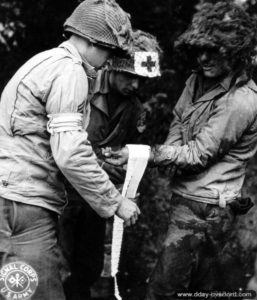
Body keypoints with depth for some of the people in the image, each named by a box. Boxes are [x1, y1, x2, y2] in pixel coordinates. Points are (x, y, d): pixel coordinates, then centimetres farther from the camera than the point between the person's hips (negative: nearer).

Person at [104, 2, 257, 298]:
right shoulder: (198, 81, 6)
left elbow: (198, 153, -19)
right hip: (187, 197, 8)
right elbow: (177, 126, 13)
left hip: (202, 209, -8)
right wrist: (166, 153, -9)